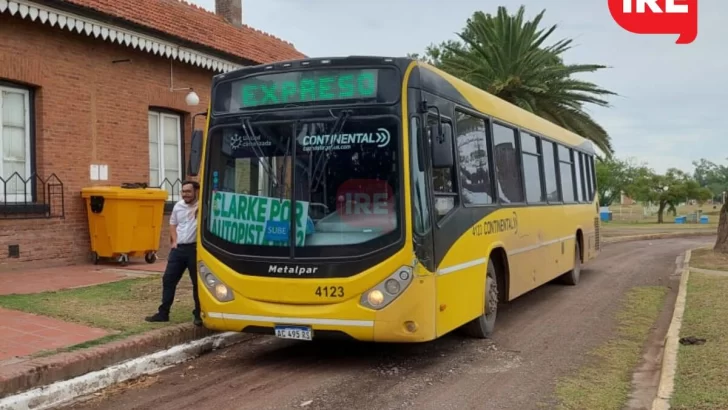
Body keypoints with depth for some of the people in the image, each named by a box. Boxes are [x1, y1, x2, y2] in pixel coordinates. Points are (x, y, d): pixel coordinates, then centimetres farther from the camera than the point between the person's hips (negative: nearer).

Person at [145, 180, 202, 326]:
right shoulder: (178, 206, 11)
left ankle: (199, 314, 15)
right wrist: (174, 240, 11)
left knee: (198, 282, 3)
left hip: (195, 249, -6)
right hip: (178, 248, 6)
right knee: (168, 279, 8)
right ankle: (163, 313, 17)